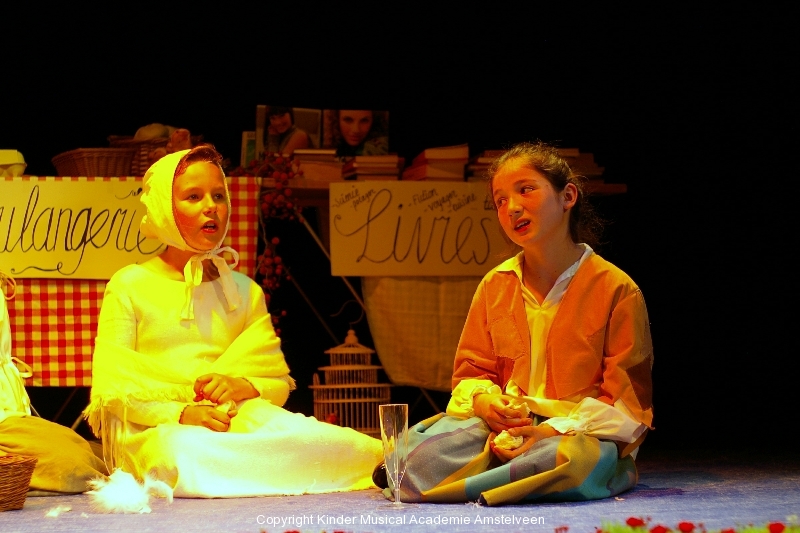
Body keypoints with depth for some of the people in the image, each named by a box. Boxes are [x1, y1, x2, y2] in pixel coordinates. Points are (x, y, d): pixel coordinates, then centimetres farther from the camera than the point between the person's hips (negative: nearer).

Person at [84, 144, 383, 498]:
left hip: (235, 420, 2)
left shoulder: (243, 291, 19)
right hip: (154, 429, -2)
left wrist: (241, 386, -10)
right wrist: (180, 414, -18)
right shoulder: (129, 286, 6)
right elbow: (110, 389, -1)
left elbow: (279, 381, 15)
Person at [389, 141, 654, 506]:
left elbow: (628, 400, -5)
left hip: (583, 431, -2)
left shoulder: (617, 290, -3)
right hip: (503, 425, 2)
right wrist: (484, 400, -9)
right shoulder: (495, 285, 11)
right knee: (421, 448, -28)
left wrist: (556, 430, -19)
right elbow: (471, 370, 17)